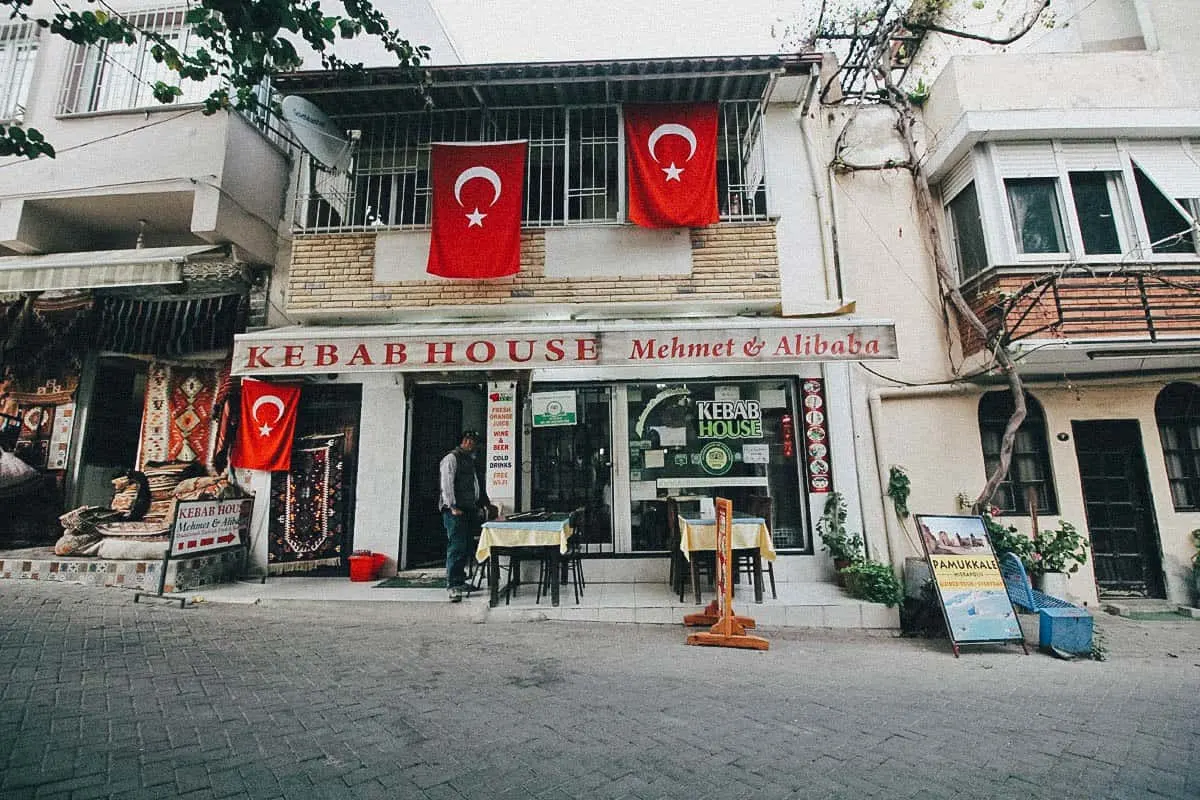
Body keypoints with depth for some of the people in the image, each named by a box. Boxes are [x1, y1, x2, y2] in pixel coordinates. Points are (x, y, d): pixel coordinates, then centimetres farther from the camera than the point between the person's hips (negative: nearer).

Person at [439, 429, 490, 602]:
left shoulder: (470, 460, 23)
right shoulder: (451, 458, -4)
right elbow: (446, 484, -13)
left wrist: (485, 504, 23)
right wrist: (453, 507, -18)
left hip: (469, 510, 9)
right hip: (455, 511, -9)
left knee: (466, 548, 11)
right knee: (456, 547, -11)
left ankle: (459, 581, 21)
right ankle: (452, 586, -8)